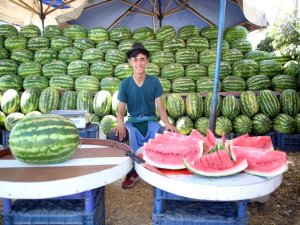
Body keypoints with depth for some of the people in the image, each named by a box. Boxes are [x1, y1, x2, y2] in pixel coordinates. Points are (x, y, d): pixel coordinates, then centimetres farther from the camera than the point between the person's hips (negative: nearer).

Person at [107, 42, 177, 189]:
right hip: (132, 122, 1)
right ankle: (131, 171, -10)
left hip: (151, 122, 0)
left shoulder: (154, 81, -2)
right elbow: (120, 111, -2)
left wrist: (167, 124, -24)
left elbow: (160, 106, -3)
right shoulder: (125, 84, -2)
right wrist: (121, 124, -26)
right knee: (112, 137, -31)